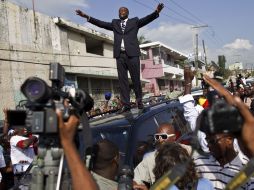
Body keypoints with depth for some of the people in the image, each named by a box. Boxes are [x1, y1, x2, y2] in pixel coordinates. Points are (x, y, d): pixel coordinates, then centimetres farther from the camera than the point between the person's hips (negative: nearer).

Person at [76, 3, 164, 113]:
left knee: (136, 79, 0)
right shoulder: (114, 23, 21)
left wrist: (156, 12, -18)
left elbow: (147, 19, 1)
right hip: (120, 55, 2)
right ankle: (126, 104, -3)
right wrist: (87, 17, 7)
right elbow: (101, 23, 15)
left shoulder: (134, 21, 14)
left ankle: (139, 100, 14)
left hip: (132, 54, -2)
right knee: (122, 80, -2)